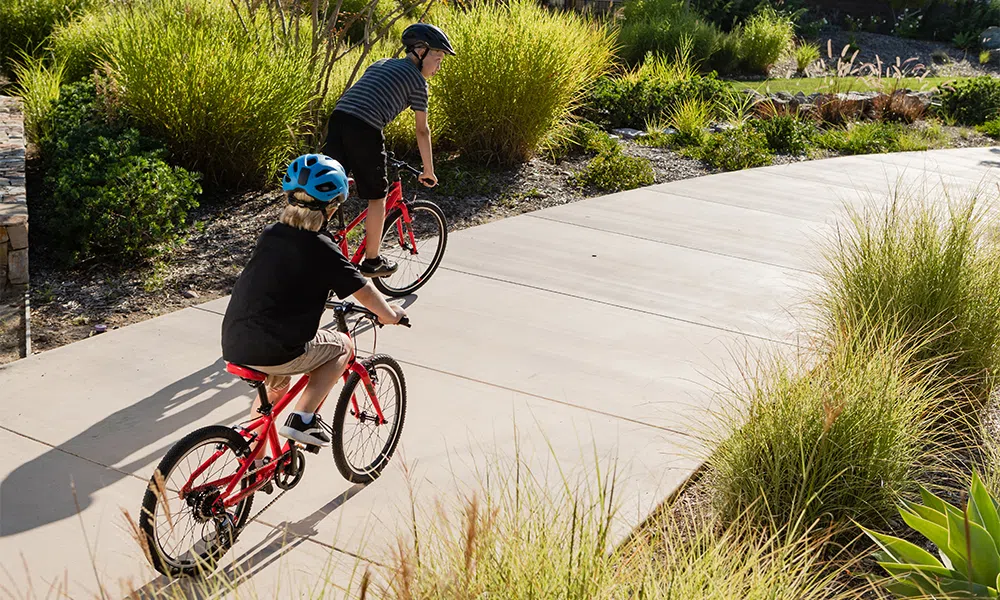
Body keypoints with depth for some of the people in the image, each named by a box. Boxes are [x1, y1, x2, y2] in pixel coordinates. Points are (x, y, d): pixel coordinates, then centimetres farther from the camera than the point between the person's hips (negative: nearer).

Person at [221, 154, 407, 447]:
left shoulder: (269, 234, 9)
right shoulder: (323, 251, -9)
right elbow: (375, 303, -4)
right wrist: (394, 313, 16)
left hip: (233, 347, 7)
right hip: (273, 353, -7)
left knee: (277, 383, 35)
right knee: (343, 346, 17)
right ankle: (302, 418, 7)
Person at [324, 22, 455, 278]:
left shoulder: (380, 64, 30)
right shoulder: (417, 80, 8)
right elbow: (422, 131, 10)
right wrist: (429, 172, 19)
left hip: (338, 117, 7)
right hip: (364, 129, -7)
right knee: (377, 197, 9)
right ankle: (372, 262, 18)